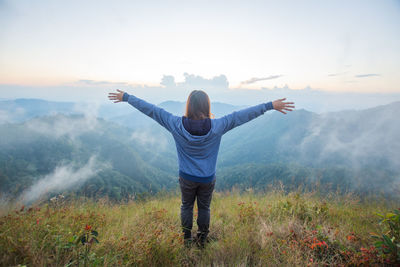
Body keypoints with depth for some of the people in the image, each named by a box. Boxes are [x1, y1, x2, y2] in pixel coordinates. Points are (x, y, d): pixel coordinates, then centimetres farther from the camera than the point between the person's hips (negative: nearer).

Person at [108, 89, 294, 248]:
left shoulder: (176, 125, -21)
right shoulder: (217, 127, -23)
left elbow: (150, 110, -13)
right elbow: (243, 115, -17)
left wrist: (126, 97, -2)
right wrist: (271, 105, -9)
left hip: (186, 178, 1)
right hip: (208, 178, 0)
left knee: (186, 206, 24)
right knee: (204, 208, 22)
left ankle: (187, 238, 43)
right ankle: (202, 239, 42)